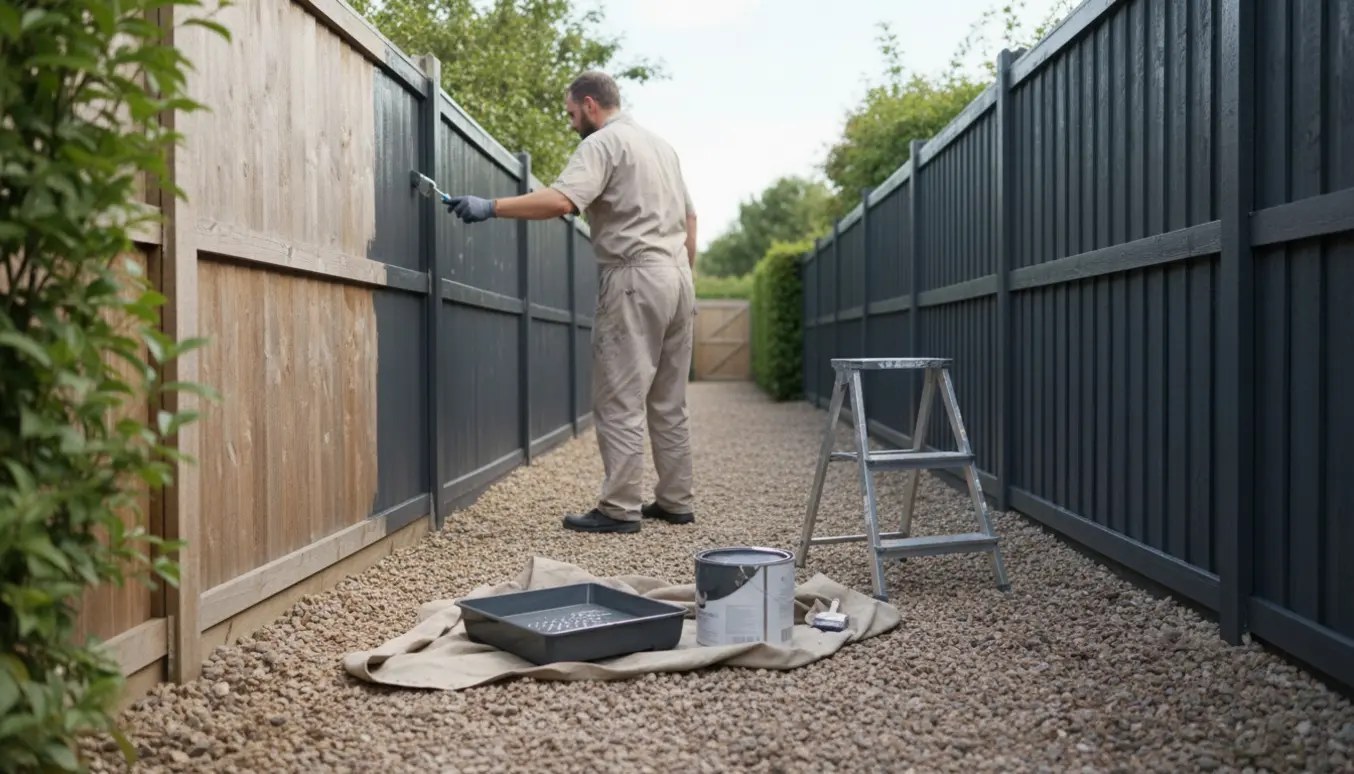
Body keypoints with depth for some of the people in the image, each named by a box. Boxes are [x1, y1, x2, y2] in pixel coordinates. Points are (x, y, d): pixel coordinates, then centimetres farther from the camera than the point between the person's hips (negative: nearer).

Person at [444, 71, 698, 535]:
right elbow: (689, 218, 22)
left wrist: (490, 208, -21)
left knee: (620, 400, -5)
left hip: (635, 276, -9)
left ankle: (620, 508, -3)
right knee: (668, 401, 12)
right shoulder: (660, 144, 22)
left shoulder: (602, 143, -5)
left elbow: (561, 200, -22)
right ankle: (676, 502, 15)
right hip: (677, 275, 9)